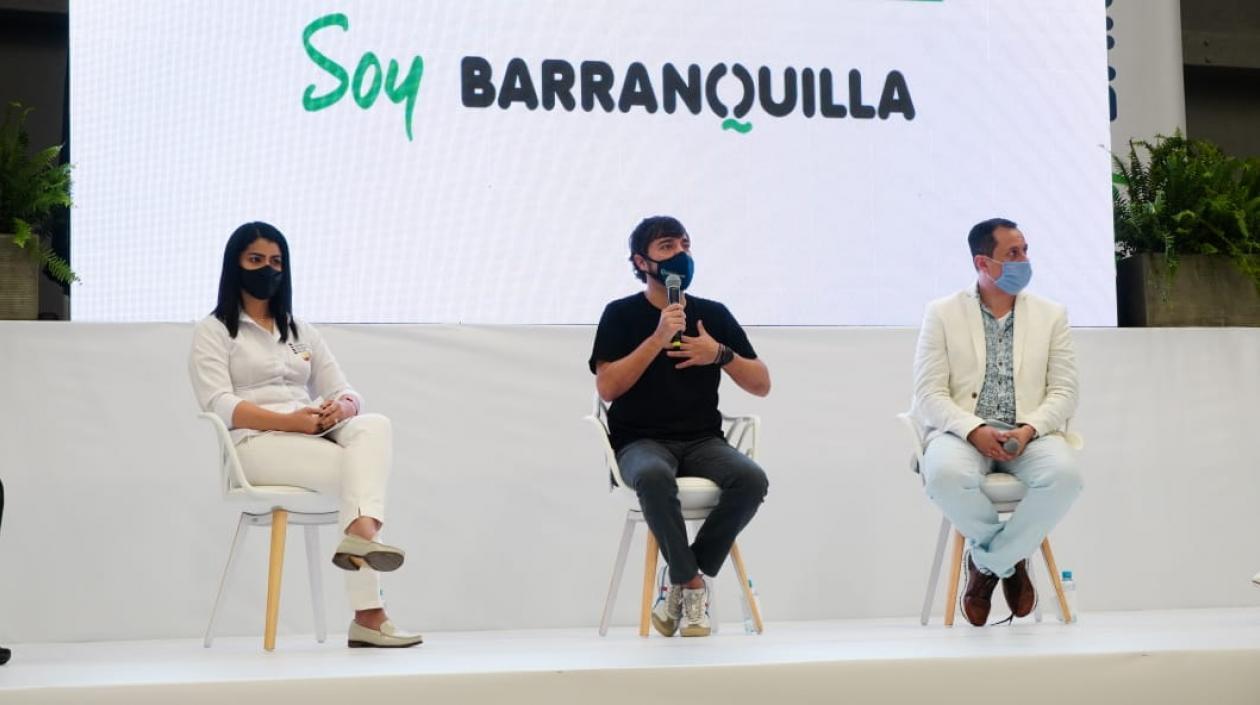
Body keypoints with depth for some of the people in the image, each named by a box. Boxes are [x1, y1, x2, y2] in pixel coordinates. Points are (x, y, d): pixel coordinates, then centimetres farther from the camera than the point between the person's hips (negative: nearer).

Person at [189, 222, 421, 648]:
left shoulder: (302, 332, 26)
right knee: (354, 472, -30)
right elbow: (221, 406, -8)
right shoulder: (213, 333, 9)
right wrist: (289, 421, -23)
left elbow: (347, 394, 16)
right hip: (257, 443, -5)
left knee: (373, 425, -30)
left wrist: (342, 408, -12)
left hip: (315, 438, 5)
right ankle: (368, 616, -37)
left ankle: (361, 534, -54)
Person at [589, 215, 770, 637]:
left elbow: (761, 385, 12)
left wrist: (720, 354, -6)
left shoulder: (713, 314, 13)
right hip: (641, 441, -3)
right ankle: (691, 583, -19)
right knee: (655, 478, -39)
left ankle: (683, 578, -13)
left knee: (751, 480, -29)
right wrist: (658, 339, -14)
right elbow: (607, 388, -8)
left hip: (703, 441, 3)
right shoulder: (621, 315, 5)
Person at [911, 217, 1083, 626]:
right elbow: (930, 393, -1)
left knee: (1064, 474, -33)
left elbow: (1063, 392, 6)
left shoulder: (1051, 315, 13)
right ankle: (1010, 560, -8)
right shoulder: (943, 314, 7)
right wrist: (976, 431, -19)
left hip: (1030, 435, 2)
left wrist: (1029, 430, -14)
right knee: (946, 475, -37)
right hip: (964, 432, -2)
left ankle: (987, 562, -10)